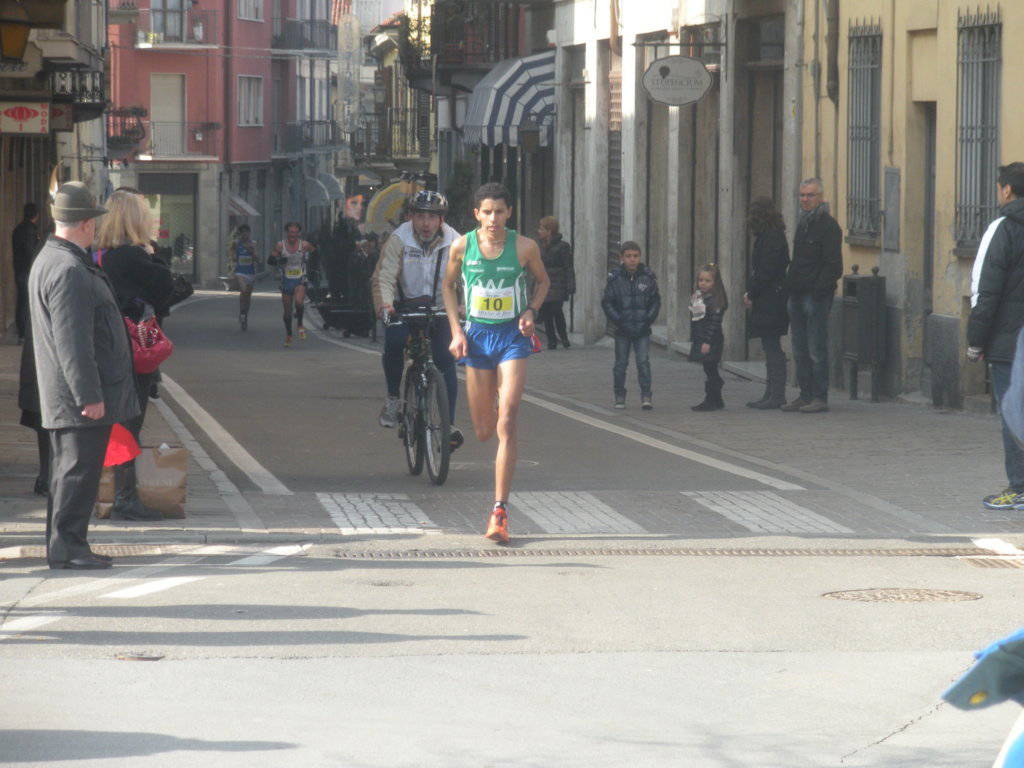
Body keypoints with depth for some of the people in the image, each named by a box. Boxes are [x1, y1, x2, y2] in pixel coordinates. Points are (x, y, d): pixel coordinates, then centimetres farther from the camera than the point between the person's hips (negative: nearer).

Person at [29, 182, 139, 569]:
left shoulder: (47, 261, 15)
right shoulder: (69, 271, -20)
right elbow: (73, 342, -23)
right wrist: (89, 395, -22)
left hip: (63, 398, 11)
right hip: (79, 391, -11)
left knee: (69, 470, 14)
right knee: (80, 469, -7)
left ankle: (62, 545, 19)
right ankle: (67, 545, -5)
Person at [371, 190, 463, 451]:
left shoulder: (454, 243, -9)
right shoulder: (399, 240, -13)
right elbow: (384, 276, -23)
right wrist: (384, 303, -43)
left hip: (440, 309, 1)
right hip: (405, 306, -1)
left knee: (445, 359, -14)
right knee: (394, 342, -29)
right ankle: (392, 397, -6)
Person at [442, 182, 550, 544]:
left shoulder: (524, 247, -5)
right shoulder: (462, 246, -3)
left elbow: (542, 281, 13)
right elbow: (449, 285, 12)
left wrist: (531, 311, -6)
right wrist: (456, 331, 1)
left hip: (513, 336, -2)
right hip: (477, 336, 2)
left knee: (506, 425, -15)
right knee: (483, 432, 8)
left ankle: (499, 512, -16)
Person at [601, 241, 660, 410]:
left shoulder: (647, 277, -1)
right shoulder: (615, 278, -3)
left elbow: (656, 301, 6)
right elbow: (607, 303, 0)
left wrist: (649, 319, -6)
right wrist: (618, 320, -10)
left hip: (642, 330, 0)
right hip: (622, 330, 0)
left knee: (643, 362, -7)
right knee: (620, 364, 8)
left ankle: (646, 396, -4)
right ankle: (619, 397, 18)